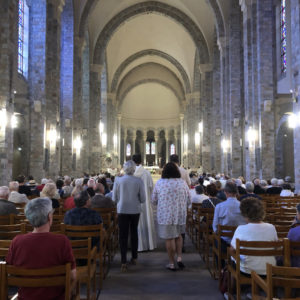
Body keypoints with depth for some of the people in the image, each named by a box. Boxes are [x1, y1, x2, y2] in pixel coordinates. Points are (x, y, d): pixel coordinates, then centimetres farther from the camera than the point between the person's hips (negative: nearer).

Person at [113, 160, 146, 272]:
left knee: (123, 235, 3)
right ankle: (134, 258, 31)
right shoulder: (139, 181, -9)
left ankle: (124, 262, -2)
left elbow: (114, 199, -2)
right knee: (134, 233, 18)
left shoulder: (118, 180, -9)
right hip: (135, 211, 1)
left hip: (122, 211, -1)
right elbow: (143, 199, -5)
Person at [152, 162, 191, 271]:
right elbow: (189, 201, 4)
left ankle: (172, 263, 14)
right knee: (178, 235, 23)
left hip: (165, 215, -2)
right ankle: (179, 257, 14)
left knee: (169, 239, 6)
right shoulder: (183, 183, -3)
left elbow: (154, 200, 1)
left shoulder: (159, 183, -8)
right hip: (180, 214, 3)